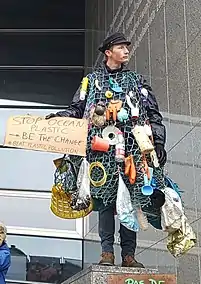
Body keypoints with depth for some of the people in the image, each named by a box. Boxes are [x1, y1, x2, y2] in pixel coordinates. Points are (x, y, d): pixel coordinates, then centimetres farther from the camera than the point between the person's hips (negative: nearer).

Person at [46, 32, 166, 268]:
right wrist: (58, 116, -6)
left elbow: (154, 114, 16)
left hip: (132, 147, 1)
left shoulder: (136, 81, 20)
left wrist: (159, 143, 6)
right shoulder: (92, 80, 17)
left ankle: (128, 254, 0)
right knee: (105, 196, -6)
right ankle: (107, 252, -2)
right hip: (103, 148, -1)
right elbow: (77, 109, 13)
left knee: (131, 198, -3)